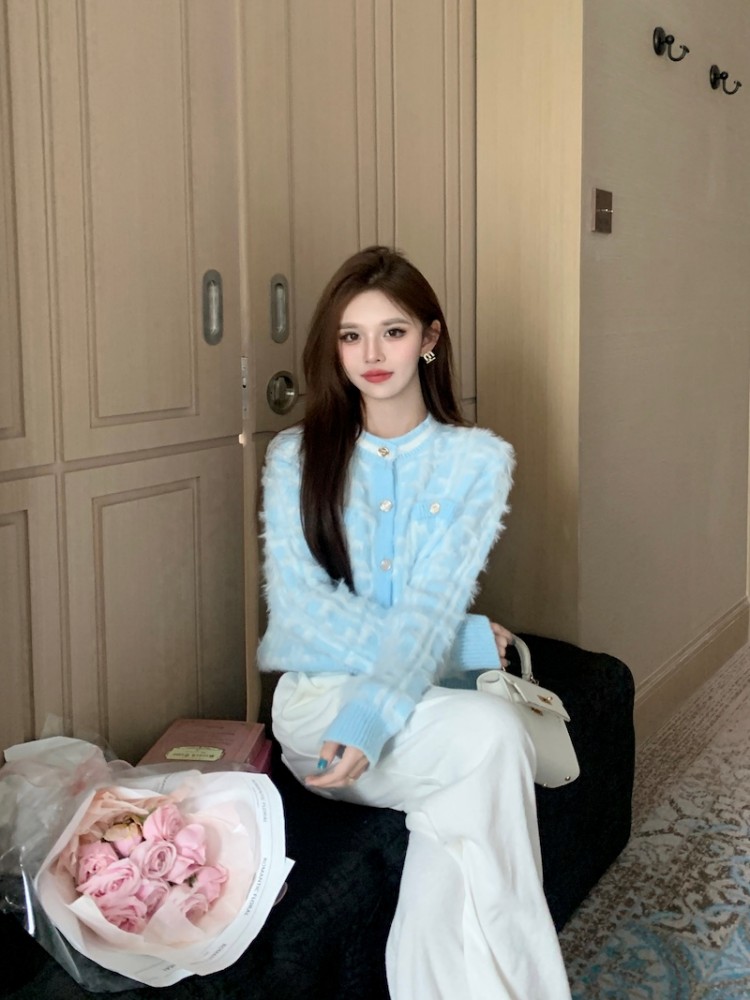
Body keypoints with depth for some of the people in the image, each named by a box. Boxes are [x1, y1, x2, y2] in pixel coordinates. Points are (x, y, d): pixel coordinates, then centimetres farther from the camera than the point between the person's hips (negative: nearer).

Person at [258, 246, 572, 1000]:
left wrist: (368, 725, -28)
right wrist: (466, 645, -14)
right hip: (318, 692, -1)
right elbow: (299, 607, -6)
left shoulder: (479, 459, 3)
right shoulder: (296, 456, 5)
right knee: (491, 736, -30)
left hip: (428, 694, 1)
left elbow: (433, 606, -10)